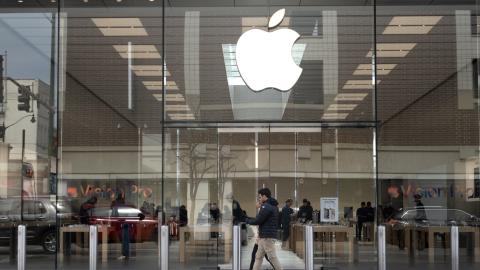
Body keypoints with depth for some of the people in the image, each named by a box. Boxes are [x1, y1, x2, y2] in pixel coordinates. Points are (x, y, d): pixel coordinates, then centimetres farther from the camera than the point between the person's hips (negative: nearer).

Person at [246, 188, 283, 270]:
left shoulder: (266, 206, -14)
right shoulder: (273, 206, 16)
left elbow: (257, 221, -15)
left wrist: (247, 220, 0)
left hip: (267, 236, -10)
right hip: (264, 236, 10)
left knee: (272, 257, -6)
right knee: (258, 257, 11)